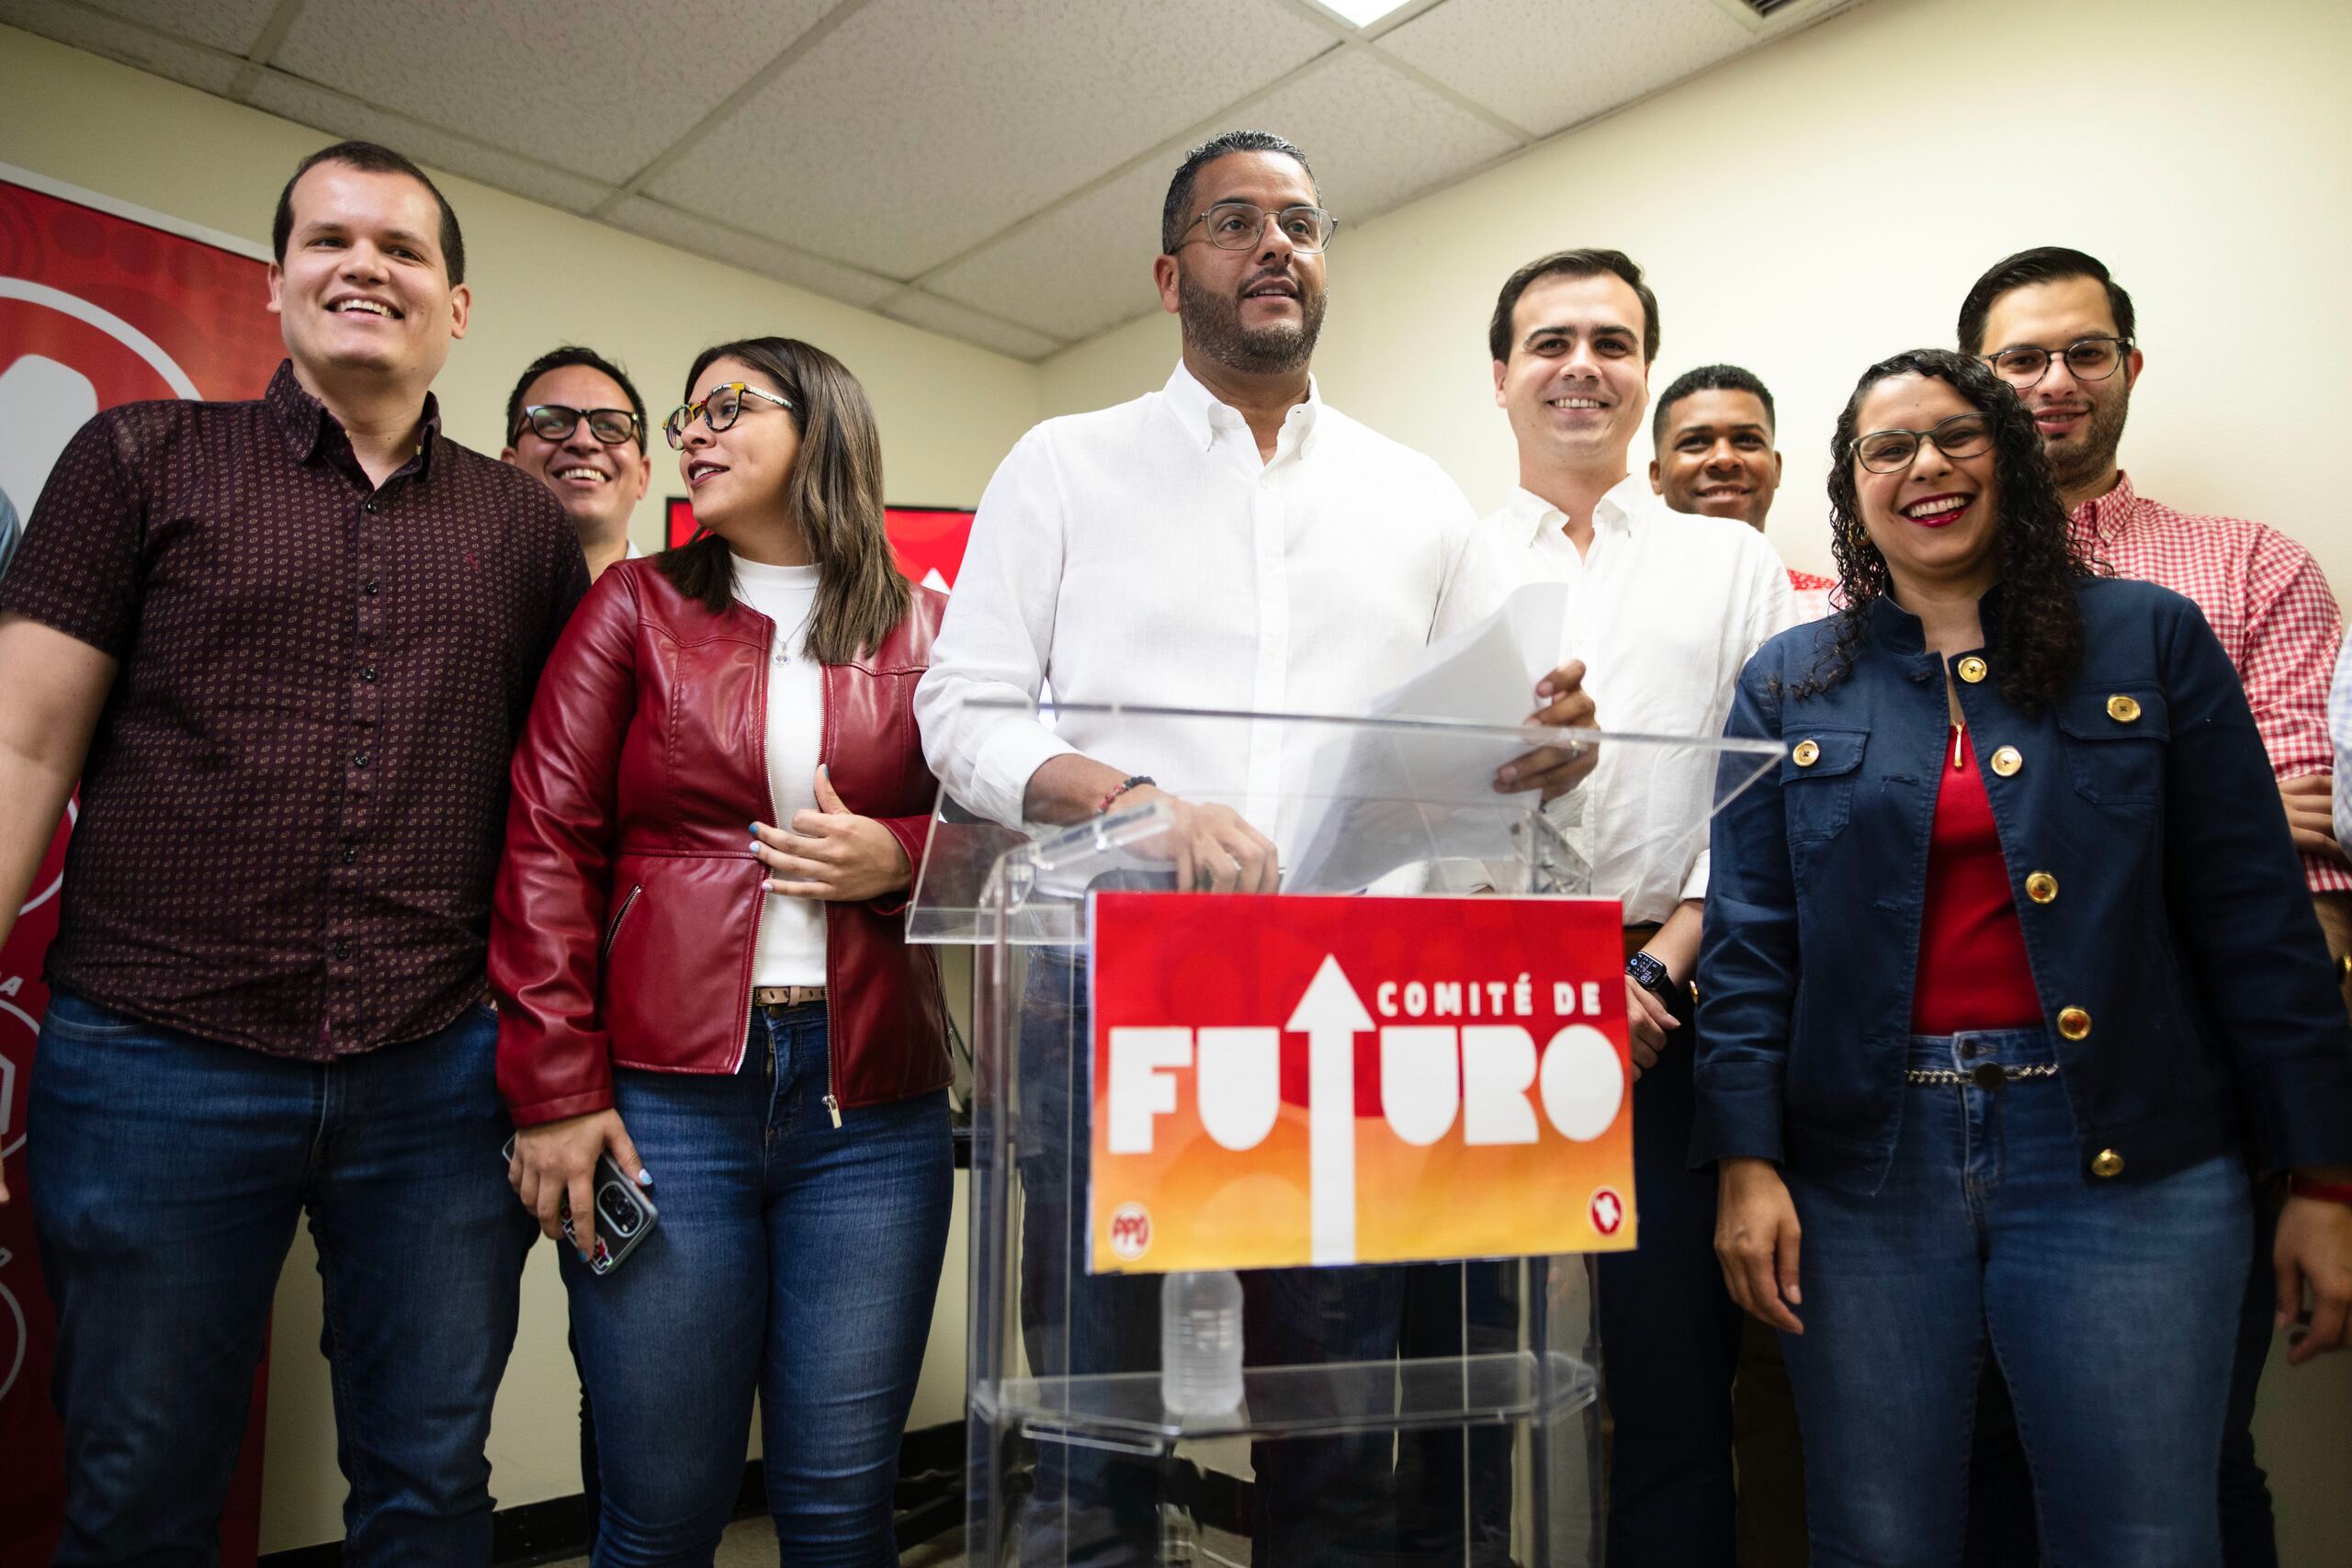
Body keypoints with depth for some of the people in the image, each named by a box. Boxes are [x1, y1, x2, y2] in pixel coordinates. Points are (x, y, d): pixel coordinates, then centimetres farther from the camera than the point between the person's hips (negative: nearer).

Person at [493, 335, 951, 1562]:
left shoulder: (925, 632, 8)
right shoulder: (636, 607, 7)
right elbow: (547, 844, 1)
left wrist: (901, 858, -9)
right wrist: (555, 1089, -6)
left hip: (874, 1107, 1)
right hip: (666, 1098, 0)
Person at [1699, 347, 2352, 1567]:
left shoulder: (2150, 640, 6)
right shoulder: (1788, 685, 6)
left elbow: (2254, 915, 4)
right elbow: (1749, 937, 2)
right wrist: (1745, 1163, -6)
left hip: (2122, 1157, 0)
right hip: (1864, 1159, 1)